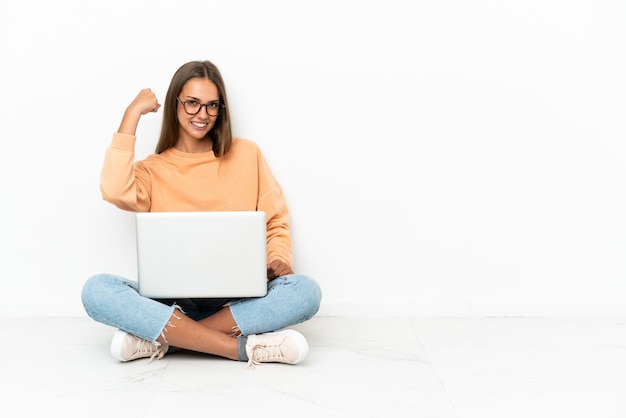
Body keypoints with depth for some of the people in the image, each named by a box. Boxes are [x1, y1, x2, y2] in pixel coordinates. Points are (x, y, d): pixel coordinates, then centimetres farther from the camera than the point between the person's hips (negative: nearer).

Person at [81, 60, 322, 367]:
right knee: (96, 290, -28)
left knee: (305, 290, -30)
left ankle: (162, 339, -27)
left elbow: (275, 222, 11)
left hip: (237, 299, 1)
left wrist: (279, 260, -12)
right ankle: (244, 348, -30)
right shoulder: (153, 169, 9)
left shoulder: (246, 154, 10)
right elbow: (116, 192, -14)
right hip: (172, 300, 0)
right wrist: (132, 114, -5)